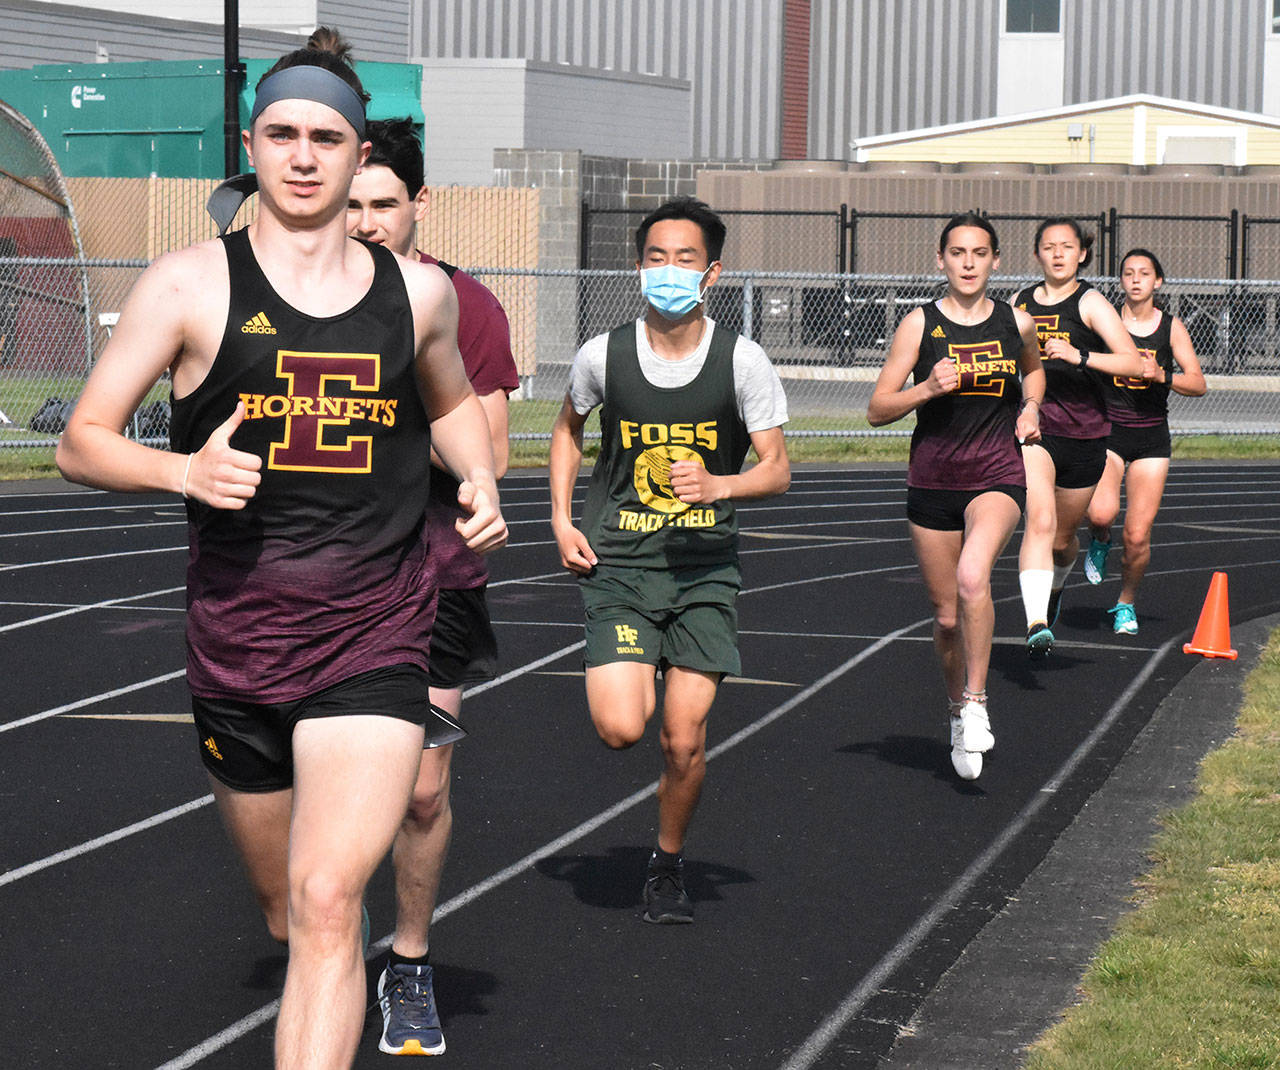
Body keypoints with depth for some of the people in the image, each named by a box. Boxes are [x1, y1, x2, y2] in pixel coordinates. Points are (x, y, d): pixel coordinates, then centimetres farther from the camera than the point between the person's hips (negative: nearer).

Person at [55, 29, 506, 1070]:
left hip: (375, 638, 0)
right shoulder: (191, 284, -2)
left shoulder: (420, 292, 7)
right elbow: (81, 443, -1)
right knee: (289, 910, 16)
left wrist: (481, 486, 8)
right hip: (236, 639, 0)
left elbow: (452, 404, 28)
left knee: (328, 904, -17)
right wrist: (186, 470, -20)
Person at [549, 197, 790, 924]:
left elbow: (777, 469, -3)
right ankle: (631, 673, 22)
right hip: (619, 562, 0)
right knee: (621, 729, -16)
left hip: (705, 566, 0)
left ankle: (670, 866, 23)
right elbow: (569, 428, 18)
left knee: (685, 741, -3)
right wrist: (562, 521, 7)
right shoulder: (604, 356, -3)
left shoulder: (742, 361, -6)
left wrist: (720, 486, -23)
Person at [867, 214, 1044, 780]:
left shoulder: (1017, 323, 3)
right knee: (947, 616, 8)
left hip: (997, 477, -1)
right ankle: (958, 712, 33)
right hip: (933, 479, 1)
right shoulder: (920, 324, -2)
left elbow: (1033, 369, 27)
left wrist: (1030, 408, 7)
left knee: (973, 577, -29)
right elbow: (877, 410, -2)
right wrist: (927, 388, -19)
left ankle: (977, 703, -17)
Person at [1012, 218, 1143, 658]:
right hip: (1032, 428, 1)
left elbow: (1133, 363, -16)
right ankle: (1037, 625, -33)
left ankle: (1055, 587, 51)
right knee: (1040, 520, -24)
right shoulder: (1020, 303, 8)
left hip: (1083, 433, -1)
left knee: (1063, 537, 15)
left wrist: (1079, 356, -28)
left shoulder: (1091, 303, -4)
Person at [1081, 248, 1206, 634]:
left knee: (1138, 536, -3)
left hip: (1152, 437, 1)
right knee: (1102, 512, -26)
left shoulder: (1171, 327, 2)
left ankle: (1126, 604, 23)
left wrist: (1161, 375, -18)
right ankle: (1099, 542, 12)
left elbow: (1198, 384, -1)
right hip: (1108, 432, -1)